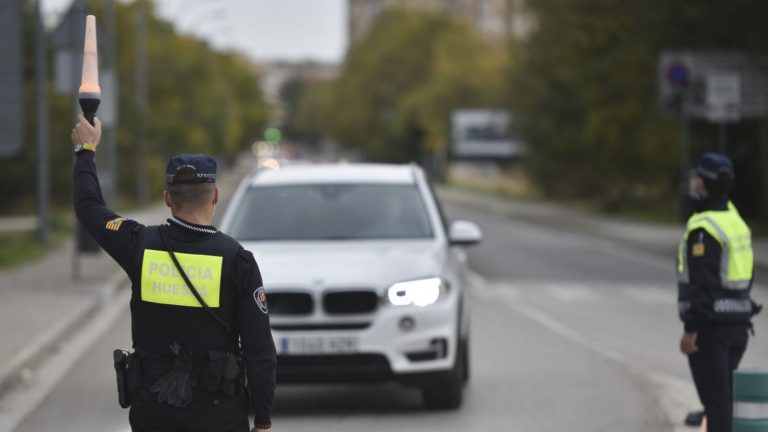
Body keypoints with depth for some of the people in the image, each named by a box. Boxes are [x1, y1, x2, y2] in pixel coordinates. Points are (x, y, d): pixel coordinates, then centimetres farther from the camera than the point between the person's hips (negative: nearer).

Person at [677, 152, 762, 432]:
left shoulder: (703, 228, -17)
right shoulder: (735, 219, 11)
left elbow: (702, 283, -22)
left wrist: (691, 329, -19)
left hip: (710, 325, -9)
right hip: (737, 321, 9)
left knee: (715, 398, -6)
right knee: (726, 395, 19)